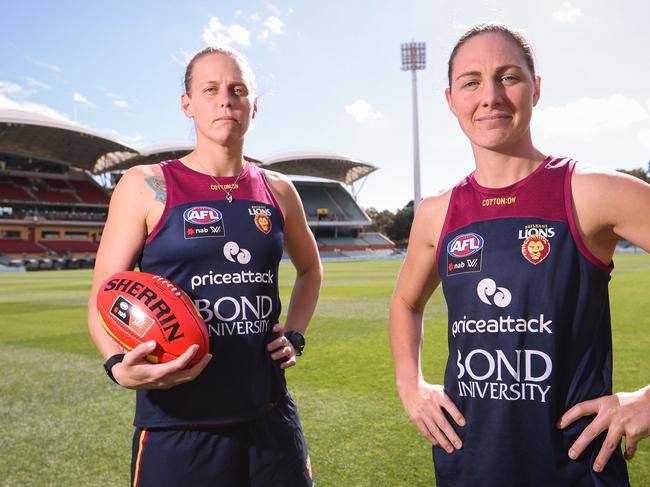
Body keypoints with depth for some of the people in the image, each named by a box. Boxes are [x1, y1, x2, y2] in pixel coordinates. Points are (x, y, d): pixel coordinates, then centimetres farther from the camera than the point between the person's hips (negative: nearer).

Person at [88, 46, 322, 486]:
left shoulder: (277, 191, 5)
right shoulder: (146, 186, -5)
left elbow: (310, 269, 21)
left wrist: (295, 333, 8)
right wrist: (120, 365, -23)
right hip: (178, 423, -3)